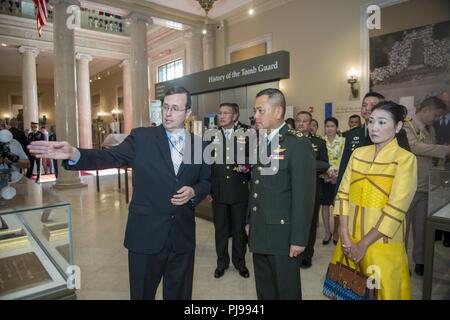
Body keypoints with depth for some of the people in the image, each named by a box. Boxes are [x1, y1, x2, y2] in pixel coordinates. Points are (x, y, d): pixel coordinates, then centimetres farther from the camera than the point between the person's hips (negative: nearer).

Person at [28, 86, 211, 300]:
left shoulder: (199, 144, 2)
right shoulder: (141, 138, -3)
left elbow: (206, 181, 10)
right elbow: (110, 157, -13)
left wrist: (193, 192, -11)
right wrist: (73, 154, -29)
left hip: (182, 236, 2)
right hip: (145, 234, -1)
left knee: (178, 294, 19)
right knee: (142, 293, 16)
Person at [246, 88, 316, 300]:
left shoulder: (298, 144, -13)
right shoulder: (260, 141, 10)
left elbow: (304, 196, -16)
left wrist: (298, 238, -17)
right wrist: (250, 220, 13)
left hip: (283, 236, -7)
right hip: (258, 233, 7)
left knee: (287, 291, 12)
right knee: (264, 291, 21)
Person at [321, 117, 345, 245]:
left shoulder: (343, 141, -1)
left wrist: (336, 173, -17)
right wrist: (328, 171, -14)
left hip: (338, 178, -1)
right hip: (324, 177, 1)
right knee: (325, 205, 7)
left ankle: (335, 231, 24)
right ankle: (327, 232, 20)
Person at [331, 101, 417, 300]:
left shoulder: (406, 159, -9)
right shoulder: (358, 153, 3)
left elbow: (396, 208, -15)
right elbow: (343, 194, 0)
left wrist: (364, 244, -14)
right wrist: (345, 236, -9)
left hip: (382, 244, -4)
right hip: (350, 240, 4)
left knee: (379, 291, 13)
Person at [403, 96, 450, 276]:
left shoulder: (430, 129, 14)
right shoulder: (407, 126, -10)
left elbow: (430, 154, 16)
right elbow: (415, 147, -26)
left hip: (425, 186, 7)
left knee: (422, 226, 13)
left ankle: (420, 262, 27)